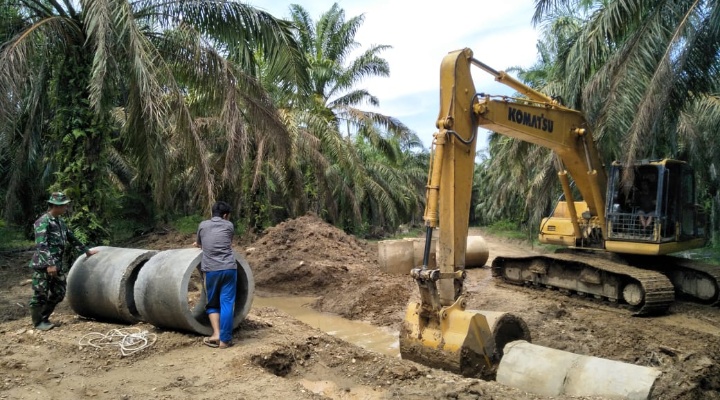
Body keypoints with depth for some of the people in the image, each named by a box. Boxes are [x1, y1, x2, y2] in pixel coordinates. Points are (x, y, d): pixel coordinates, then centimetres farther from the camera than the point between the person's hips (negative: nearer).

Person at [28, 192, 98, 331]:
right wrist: (49, 264, -26)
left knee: (58, 293, 11)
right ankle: (38, 322, 13)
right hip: (43, 265, -9)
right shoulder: (43, 221, -14)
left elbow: (71, 238, 25)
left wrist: (86, 250, 29)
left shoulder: (59, 221, 13)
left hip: (57, 265, 9)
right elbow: (41, 245, -21)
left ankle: (44, 319, 24)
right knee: (40, 294, 1)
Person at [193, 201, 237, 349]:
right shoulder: (229, 226, 11)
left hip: (210, 270, 1)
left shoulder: (203, 225, 13)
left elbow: (199, 245, 28)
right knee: (227, 303, 3)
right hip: (229, 268, -1)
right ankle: (225, 339, 2)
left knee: (212, 303, 16)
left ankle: (216, 334, 4)